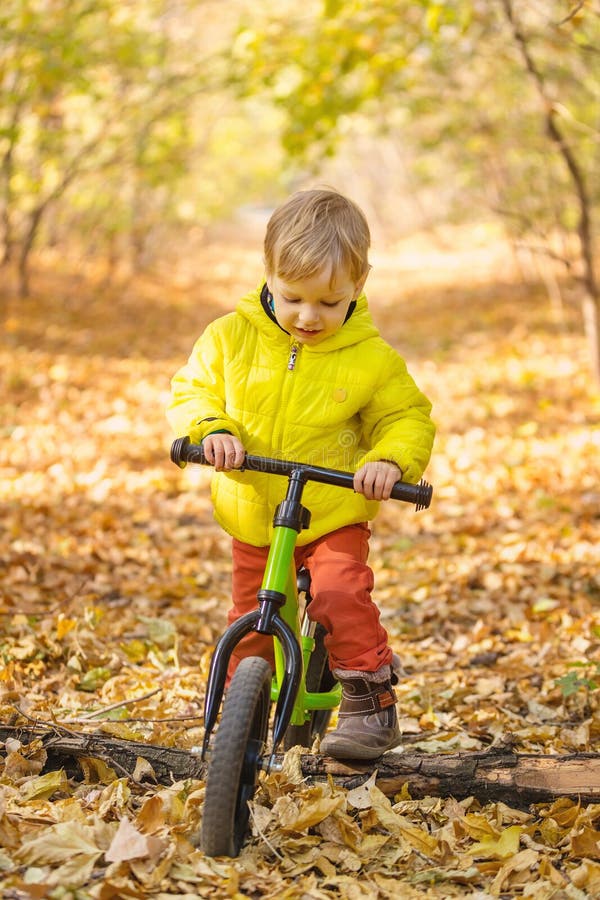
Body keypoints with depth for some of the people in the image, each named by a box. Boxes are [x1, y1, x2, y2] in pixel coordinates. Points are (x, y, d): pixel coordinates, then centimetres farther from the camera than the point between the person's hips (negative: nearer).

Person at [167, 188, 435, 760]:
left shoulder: (371, 358, -9)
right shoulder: (232, 337, -6)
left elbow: (407, 418, -1)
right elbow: (192, 390, 0)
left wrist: (389, 460, -22)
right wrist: (211, 429, -21)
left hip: (334, 517, -2)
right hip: (251, 519, 3)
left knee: (341, 596, -24)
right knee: (250, 624, 10)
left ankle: (372, 704, -7)